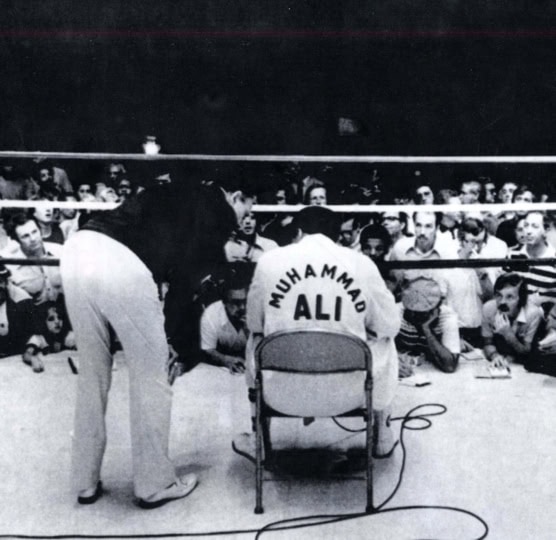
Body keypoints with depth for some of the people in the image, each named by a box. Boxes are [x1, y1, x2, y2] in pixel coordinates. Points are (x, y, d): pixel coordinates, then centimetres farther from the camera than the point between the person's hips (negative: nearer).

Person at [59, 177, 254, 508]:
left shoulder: (178, 195, 33)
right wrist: (179, 344, 15)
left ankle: (86, 483, 28)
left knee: (92, 374, 19)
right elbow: (189, 279, 5)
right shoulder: (220, 213, 13)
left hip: (78, 248, 8)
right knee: (151, 375, 9)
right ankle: (155, 485, 19)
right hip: (121, 264, -8)